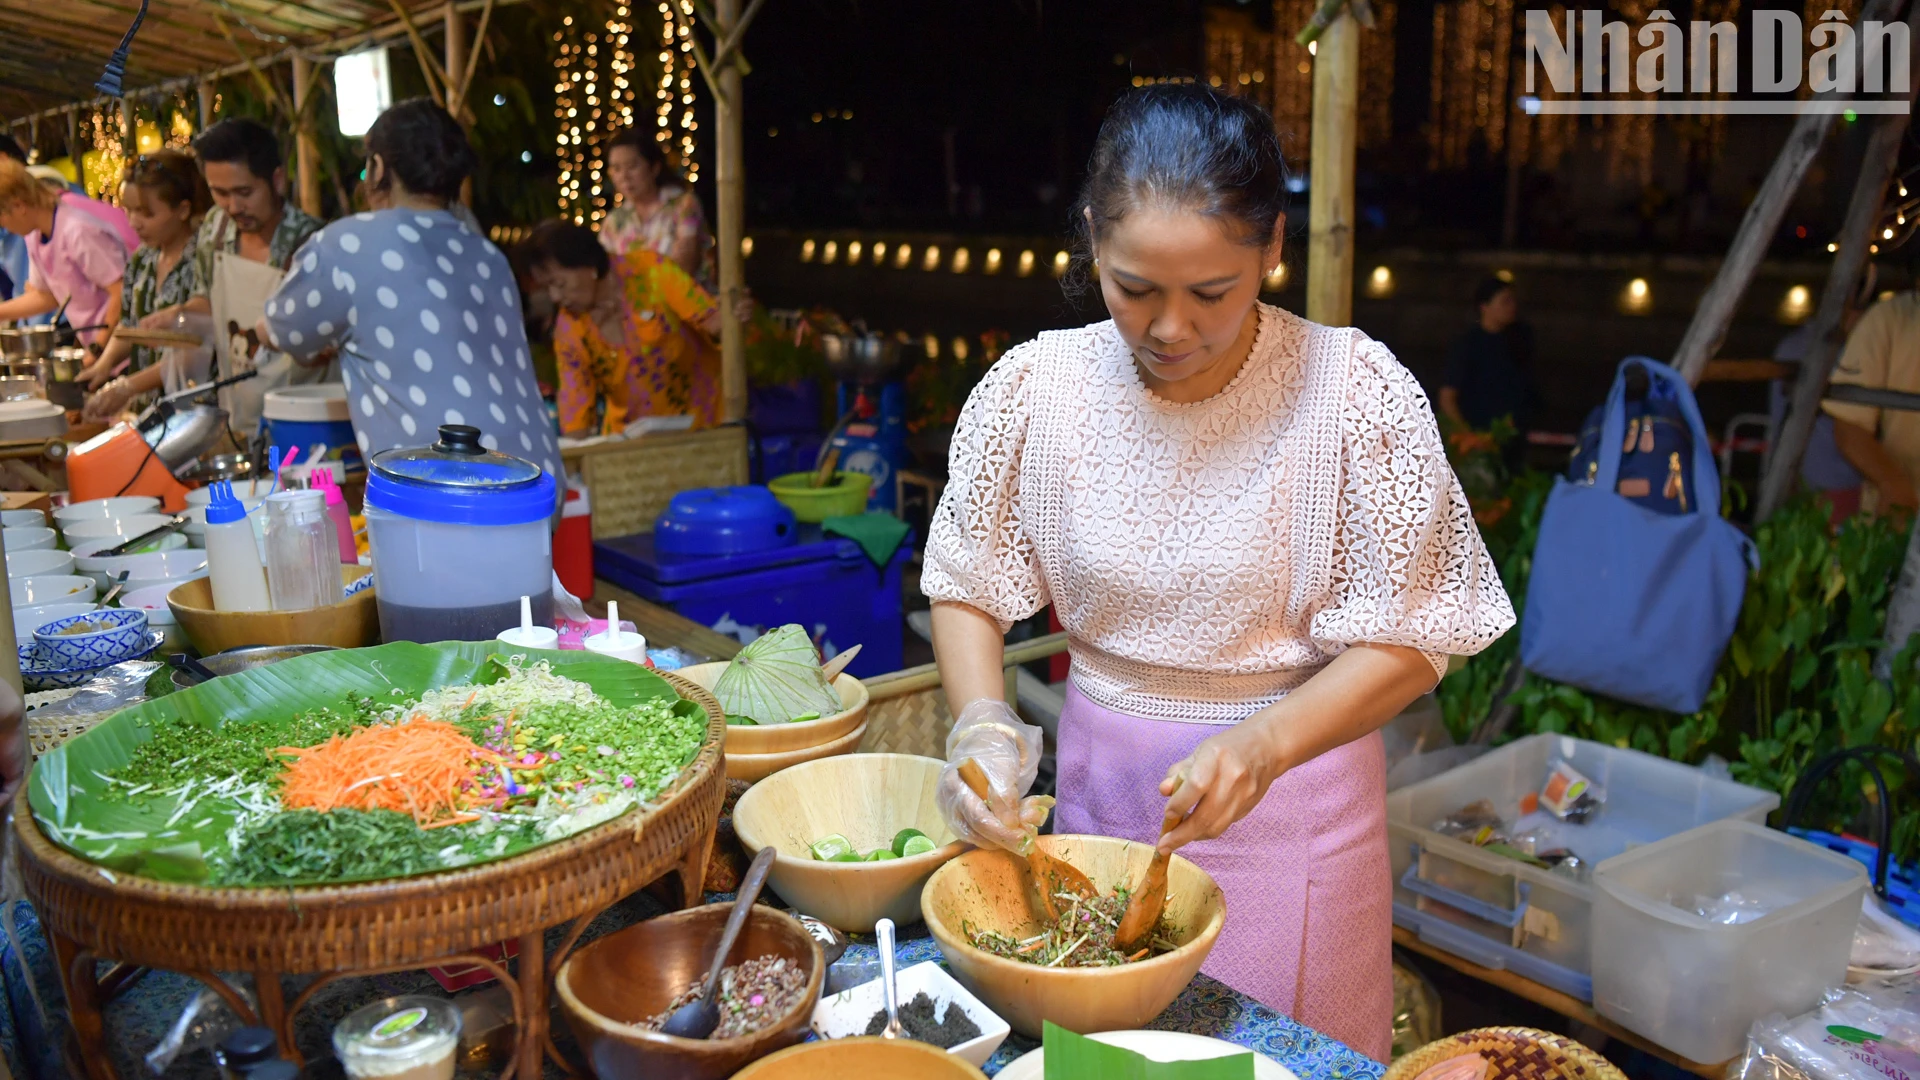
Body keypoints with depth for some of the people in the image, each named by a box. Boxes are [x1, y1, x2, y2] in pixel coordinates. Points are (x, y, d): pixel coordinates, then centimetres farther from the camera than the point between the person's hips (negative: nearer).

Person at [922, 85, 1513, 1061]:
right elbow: (966, 585, 0)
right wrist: (983, 726, -17)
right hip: (1099, 782, 3)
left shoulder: (1356, 392, -17)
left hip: (1290, 784, -2)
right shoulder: (1032, 387, -11)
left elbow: (1405, 644, -14)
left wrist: (1260, 747, -29)